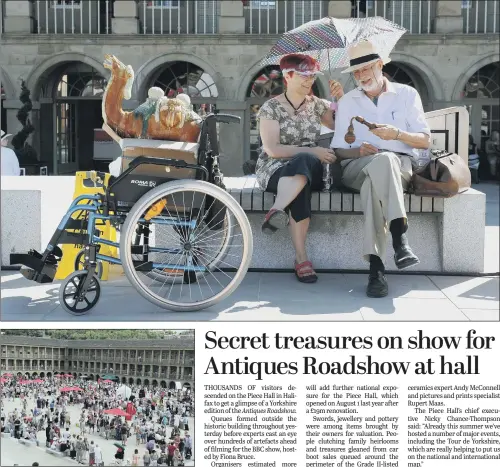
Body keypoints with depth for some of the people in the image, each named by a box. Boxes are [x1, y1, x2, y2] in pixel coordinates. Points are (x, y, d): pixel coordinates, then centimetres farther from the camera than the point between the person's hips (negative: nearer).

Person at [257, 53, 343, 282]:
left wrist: (340, 99, 3)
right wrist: (312, 151, -19)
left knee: (303, 163, -38)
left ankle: (276, 212, -56)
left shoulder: (316, 104, 15)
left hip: (309, 167, 3)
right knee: (301, 186, -40)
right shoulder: (271, 107, -1)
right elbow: (272, 149, -12)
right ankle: (301, 259, -46)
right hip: (275, 168, -3)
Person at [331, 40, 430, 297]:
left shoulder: (407, 94, 15)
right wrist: (359, 151, -11)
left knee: (373, 182, -39)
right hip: (356, 167, 1)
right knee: (383, 160, -38)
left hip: (400, 165, 0)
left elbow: (425, 141, 7)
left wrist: (398, 134, -12)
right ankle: (399, 237, -46)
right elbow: (339, 150, 12)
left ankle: (376, 264, -46)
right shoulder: (347, 102, 19)